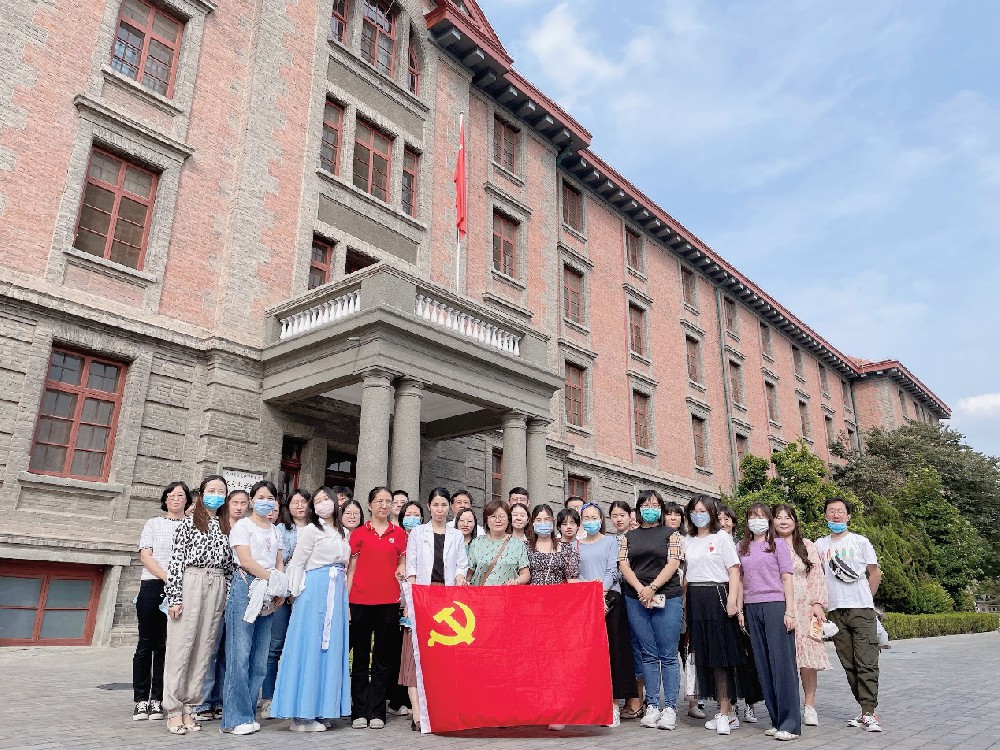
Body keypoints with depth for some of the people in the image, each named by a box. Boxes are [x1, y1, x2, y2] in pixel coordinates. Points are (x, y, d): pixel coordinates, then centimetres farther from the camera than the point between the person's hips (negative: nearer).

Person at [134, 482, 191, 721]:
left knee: (166, 646, 2)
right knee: (146, 643, 2)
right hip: (153, 587, 0)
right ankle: (141, 700, 10)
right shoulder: (153, 524, 12)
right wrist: (167, 578, -12)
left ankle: (157, 700, 9)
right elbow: (145, 556, 1)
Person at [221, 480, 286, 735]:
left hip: (268, 596, 6)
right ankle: (235, 717, 0)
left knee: (260, 658, 5)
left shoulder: (275, 531, 20)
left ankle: (247, 714, 13)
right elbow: (246, 561, -9)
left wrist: (281, 590, -1)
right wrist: (273, 579, -12)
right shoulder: (243, 526, 2)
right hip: (246, 589, -6)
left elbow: (280, 564, 16)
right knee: (240, 654, -7)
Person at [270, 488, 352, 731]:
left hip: (338, 593, 7)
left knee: (331, 649, 7)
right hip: (315, 591, -7)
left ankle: (318, 710, 15)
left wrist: (344, 593, 12)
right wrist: (296, 593, -3)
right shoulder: (311, 530, -3)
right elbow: (297, 563, -3)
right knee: (310, 647, -5)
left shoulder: (343, 533, 16)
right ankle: (301, 714, 1)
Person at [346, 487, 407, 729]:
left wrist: (402, 569, -7)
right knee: (361, 657, 6)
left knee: (383, 657, 6)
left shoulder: (399, 533, 8)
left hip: (388, 601, 1)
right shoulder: (358, 533, 5)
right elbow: (351, 569, 6)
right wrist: (345, 601, 1)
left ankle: (377, 712, 15)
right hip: (360, 601, -1)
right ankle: (359, 711, 15)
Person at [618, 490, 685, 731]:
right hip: (636, 600, 3)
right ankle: (652, 706, 12)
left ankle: (670, 708, 4)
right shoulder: (628, 537, 14)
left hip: (667, 598, -2)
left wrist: (652, 588, -14)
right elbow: (623, 565, 5)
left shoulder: (671, 534, 6)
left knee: (668, 655, -2)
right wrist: (640, 589, -10)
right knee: (648, 655, 6)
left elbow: (673, 564, -4)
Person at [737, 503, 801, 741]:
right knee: (763, 665, 5)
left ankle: (790, 723, -2)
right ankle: (776, 720, 13)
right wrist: (740, 610, 8)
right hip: (752, 608, 4)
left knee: (782, 663, -6)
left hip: (775, 605, -4)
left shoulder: (778, 544, 5)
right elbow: (741, 580, 14)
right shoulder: (742, 547, 14)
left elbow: (787, 578, 0)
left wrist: (789, 611, -7)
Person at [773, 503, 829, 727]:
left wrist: (818, 603, -4)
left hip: (804, 608, 0)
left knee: (807, 656, -3)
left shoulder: (807, 546, 10)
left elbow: (817, 576, 5)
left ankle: (809, 706, 10)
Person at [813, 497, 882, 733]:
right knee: (849, 664, 6)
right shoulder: (819, 545, 10)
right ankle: (865, 710, 15)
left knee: (867, 663, -8)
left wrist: (865, 599, 8)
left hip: (861, 609, -3)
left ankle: (868, 713, -5)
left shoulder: (860, 541, 3)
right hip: (835, 611, 3)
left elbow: (875, 574, 8)